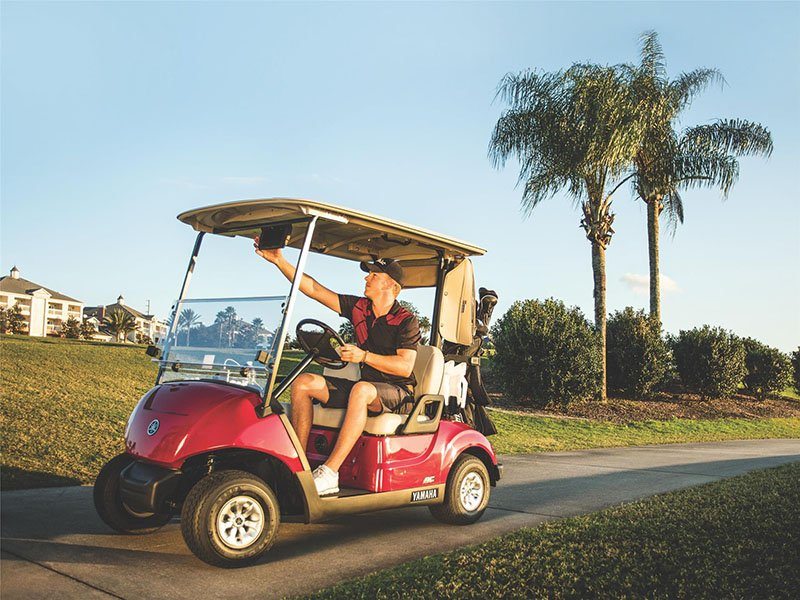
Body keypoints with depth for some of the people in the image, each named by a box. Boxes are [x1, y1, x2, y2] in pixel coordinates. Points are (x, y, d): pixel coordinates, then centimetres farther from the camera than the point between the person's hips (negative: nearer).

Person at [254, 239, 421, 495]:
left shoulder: (406, 320, -10)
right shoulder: (358, 307, 7)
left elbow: (405, 366, -19)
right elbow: (313, 289, 5)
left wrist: (364, 356, -29)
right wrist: (279, 261, -3)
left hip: (396, 391, -7)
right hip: (365, 385, 7)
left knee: (361, 389, -40)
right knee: (303, 383, -10)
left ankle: (329, 474, -40)